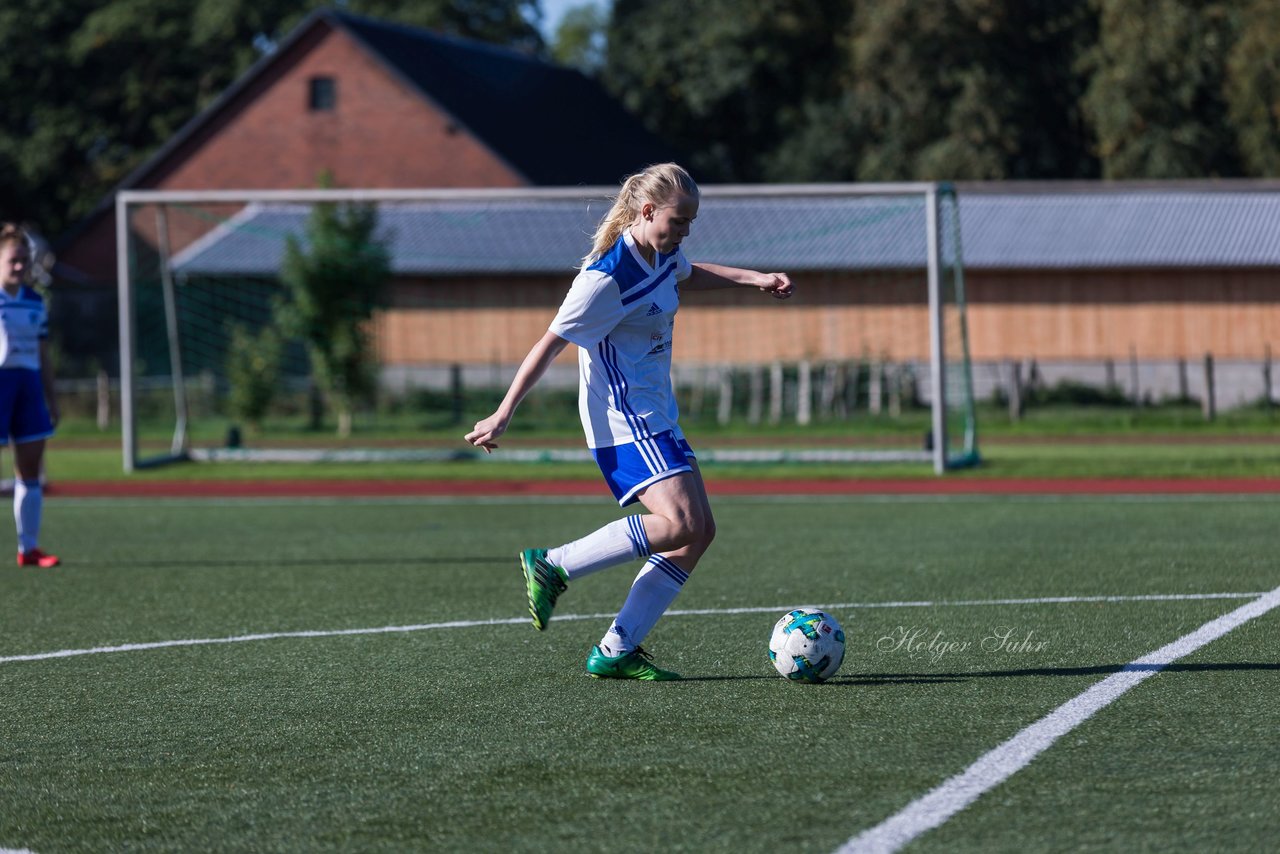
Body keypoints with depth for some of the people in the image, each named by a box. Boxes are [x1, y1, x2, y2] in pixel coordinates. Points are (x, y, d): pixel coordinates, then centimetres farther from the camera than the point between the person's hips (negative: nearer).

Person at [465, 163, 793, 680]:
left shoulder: (662, 254, 7)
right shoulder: (607, 278, -20)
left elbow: (688, 276, 33)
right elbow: (550, 345, -17)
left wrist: (754, 279, 23)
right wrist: (503, 417, -16)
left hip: (656, 415, 10)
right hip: (623, 420, -10)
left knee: (699, 531, 2)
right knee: (680, 523, -23)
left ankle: (617, 651, 4)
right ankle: (554, 567, -12)